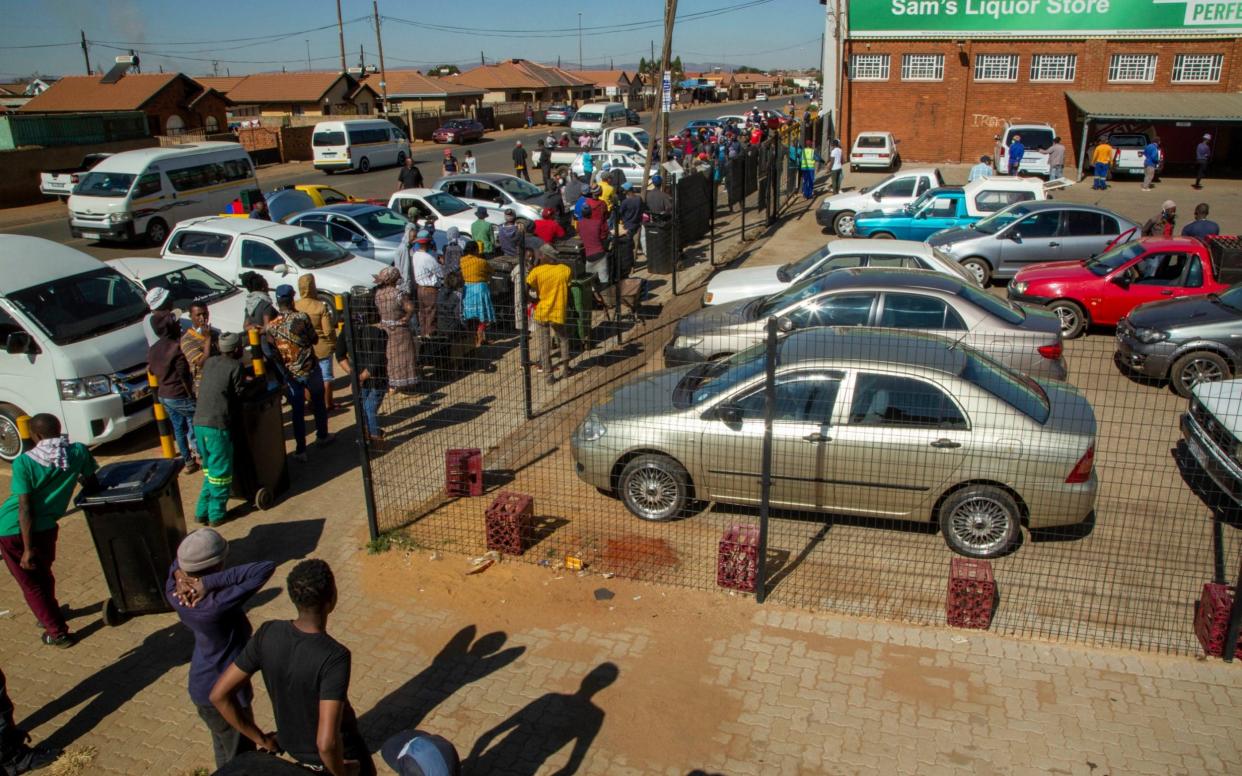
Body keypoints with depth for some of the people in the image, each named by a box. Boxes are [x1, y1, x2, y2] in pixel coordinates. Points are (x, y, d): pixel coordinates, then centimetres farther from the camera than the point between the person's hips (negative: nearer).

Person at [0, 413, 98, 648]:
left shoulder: (23, 462, -15)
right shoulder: (78, 452, -8)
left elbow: (25, 508, -16)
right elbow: (91, 483, 6)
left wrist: (28, 548, -12)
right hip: (46, 528, 3)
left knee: (31, 584, 14)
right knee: (43, 575, 30)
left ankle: (58, 632, 17)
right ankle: (50, 614, 50)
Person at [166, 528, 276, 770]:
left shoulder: (174, 588, -16)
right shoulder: (217, 604, -37)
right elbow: (267, 567, -43)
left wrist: (180, 572, -20)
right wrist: (209, 583, -39)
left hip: (205, 685, 8)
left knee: (224, 748, 33)